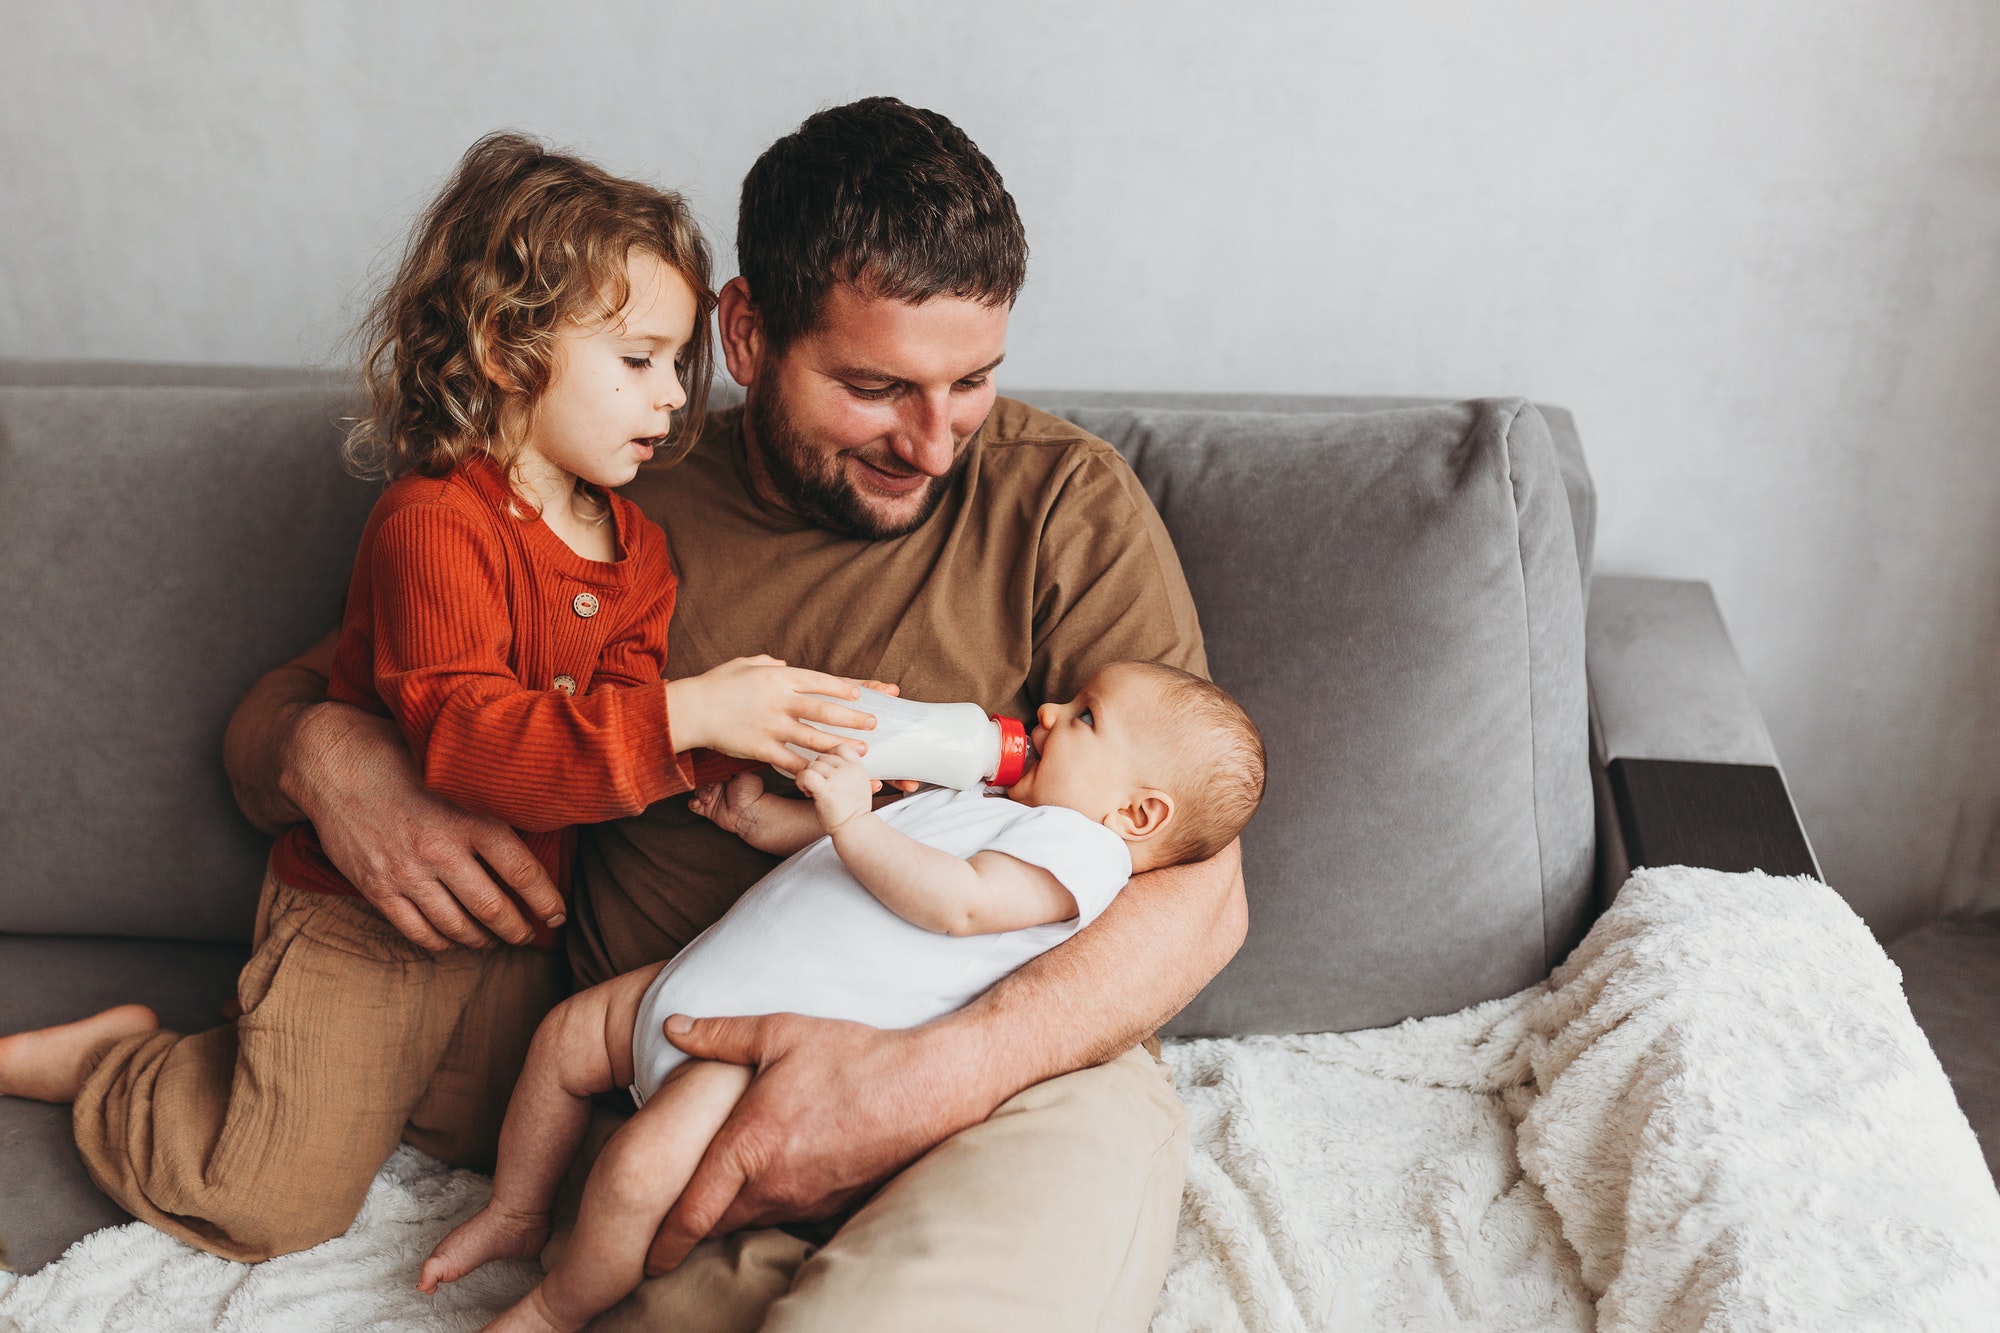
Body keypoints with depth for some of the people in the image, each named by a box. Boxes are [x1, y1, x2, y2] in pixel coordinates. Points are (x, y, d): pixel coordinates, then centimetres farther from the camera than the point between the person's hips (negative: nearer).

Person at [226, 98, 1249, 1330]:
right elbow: (274, 711, 17)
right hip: (673, 1079, 0)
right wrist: (327, 755, -10)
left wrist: (929, 1075, -22)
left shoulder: (1064, 501, 2)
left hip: (1014, 1061, 0)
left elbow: (1198, 892, -5)